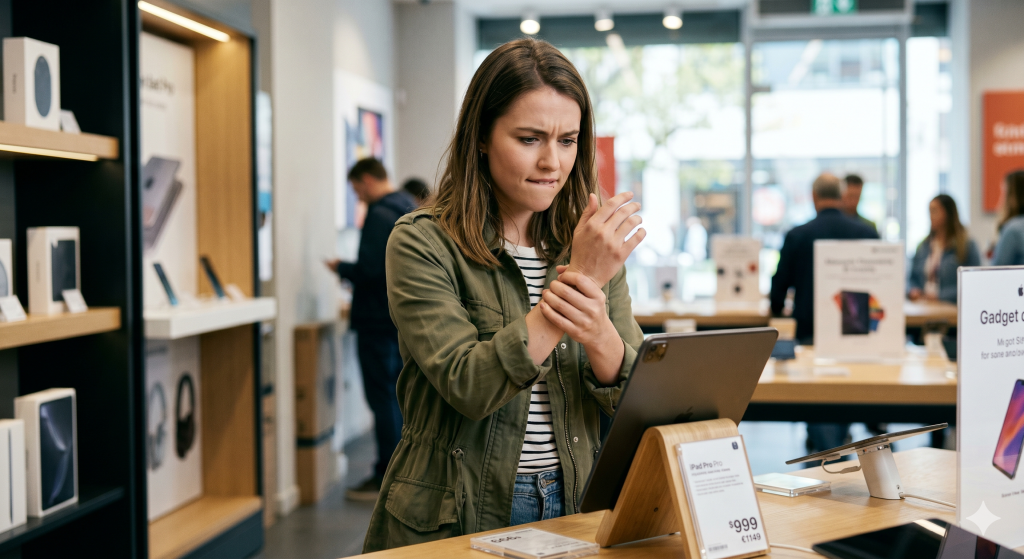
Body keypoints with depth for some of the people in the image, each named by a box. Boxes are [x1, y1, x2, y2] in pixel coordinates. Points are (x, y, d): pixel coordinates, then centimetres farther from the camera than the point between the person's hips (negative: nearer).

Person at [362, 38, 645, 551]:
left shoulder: (594, 246, 8)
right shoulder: (422, 244, -5)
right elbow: (468, 386, -17)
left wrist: (595, 329, -19)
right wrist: (580, 278, -18)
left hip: (572, 514, 3)